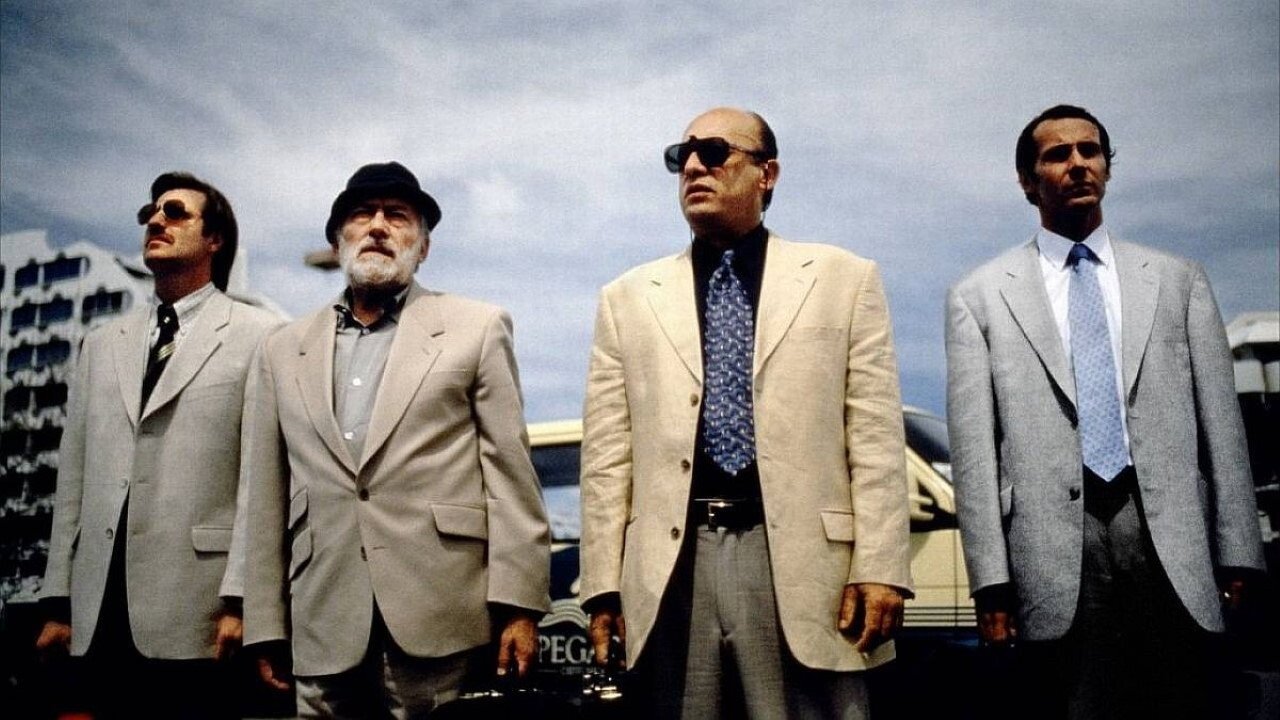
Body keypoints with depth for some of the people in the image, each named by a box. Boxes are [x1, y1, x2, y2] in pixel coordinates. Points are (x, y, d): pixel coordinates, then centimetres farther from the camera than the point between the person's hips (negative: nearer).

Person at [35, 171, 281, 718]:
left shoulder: (257, 336, 0)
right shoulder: (102, 344, 17)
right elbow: (74, 475, 15)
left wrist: (240, 597, -13)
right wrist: (58, 599, 10)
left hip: (195, 611, -5)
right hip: (100, 611, 5)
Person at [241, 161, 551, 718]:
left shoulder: (477, 329, 6)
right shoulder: (284, 350, 15)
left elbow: (510, 473, -1)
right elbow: (268, 499, 13)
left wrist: (518, 605, -8)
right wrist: (266, 625, 9)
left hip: (440, 618, -3)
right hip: (325, 627, 3)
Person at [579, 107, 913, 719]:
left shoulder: (844, 279, 9)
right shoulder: (628, 298, 13)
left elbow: (876, 438, 3)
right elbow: (607, 456, 8)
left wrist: (879, 568, -5)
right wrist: (604, 585, 2)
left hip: (802, 559, -1)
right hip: (672, 565, 2)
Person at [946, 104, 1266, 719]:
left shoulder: (1178, 280, 13)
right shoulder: (979, 296, 5)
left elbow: (1219, 420, 11)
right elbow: (973, 444, 0)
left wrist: (1235, 550, 6)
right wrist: (991, 577, -6)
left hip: (1171, 541, 2)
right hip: (1054, 550, -2)